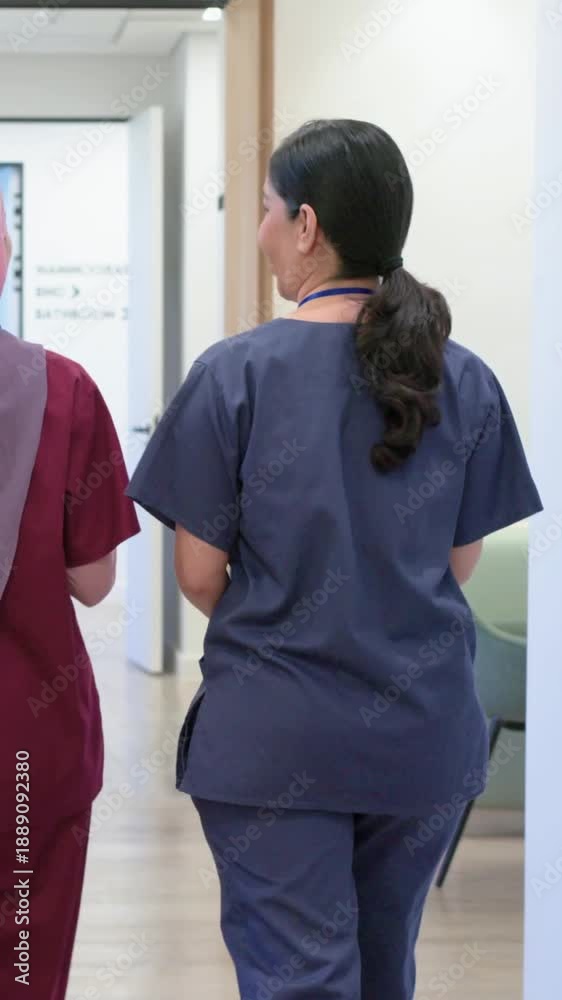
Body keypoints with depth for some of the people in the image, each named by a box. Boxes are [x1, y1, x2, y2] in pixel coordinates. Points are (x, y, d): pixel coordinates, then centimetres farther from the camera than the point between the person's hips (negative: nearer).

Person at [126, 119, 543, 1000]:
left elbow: (199, 573, -8)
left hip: (274, 734, -4)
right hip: (425, 730, 4)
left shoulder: (236, 373, -11)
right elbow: (461, 561, 7)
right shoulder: (466, 382, 0)